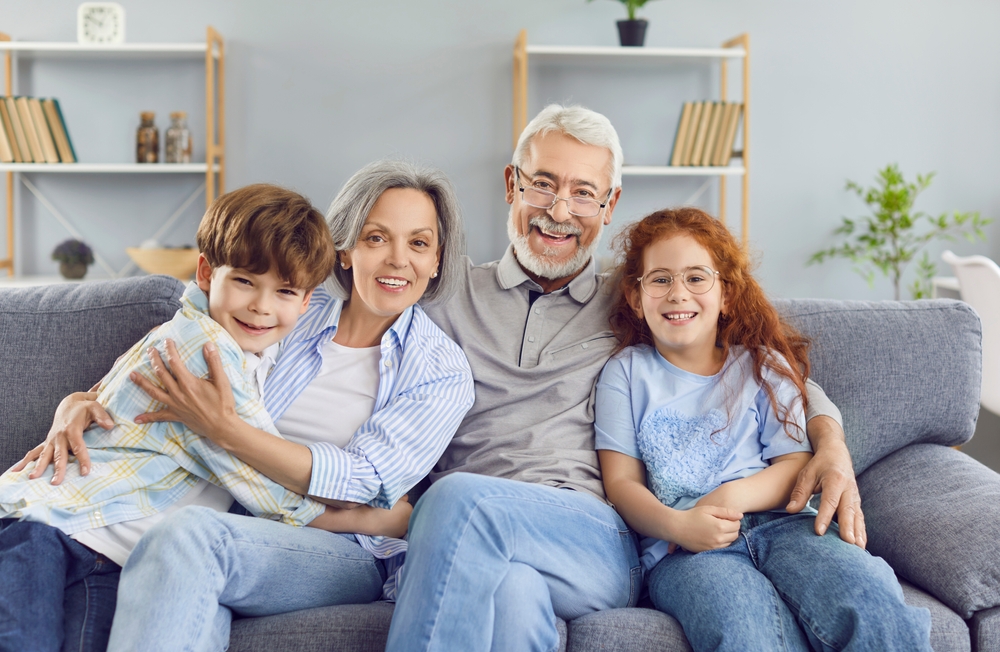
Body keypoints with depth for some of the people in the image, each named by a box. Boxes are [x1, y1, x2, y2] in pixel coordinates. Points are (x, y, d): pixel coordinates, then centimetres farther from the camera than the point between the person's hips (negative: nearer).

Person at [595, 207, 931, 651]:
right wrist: (677, 524, -15)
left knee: (864, 597, -32)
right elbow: (622, 483, 7)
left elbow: (796, 463, 10)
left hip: (780, 523, 2)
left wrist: (733, 496, -11)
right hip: (681, 548, -2)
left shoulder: (764, 366, 19)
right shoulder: (625, 373, 15)